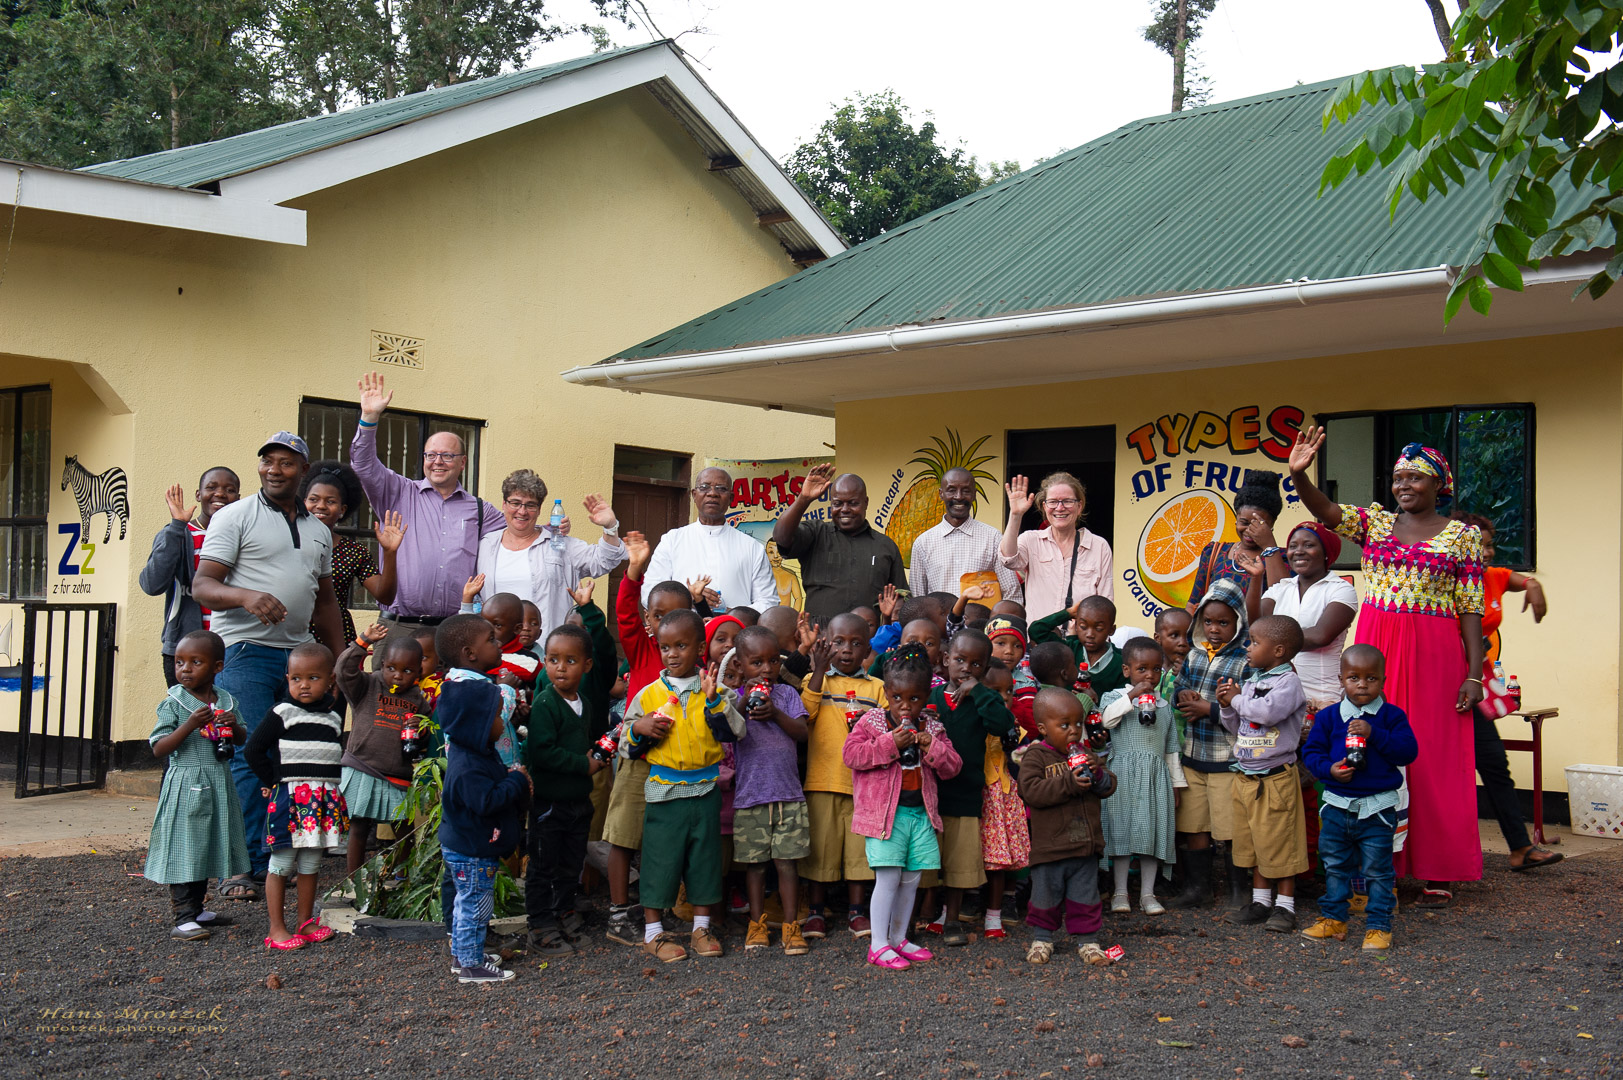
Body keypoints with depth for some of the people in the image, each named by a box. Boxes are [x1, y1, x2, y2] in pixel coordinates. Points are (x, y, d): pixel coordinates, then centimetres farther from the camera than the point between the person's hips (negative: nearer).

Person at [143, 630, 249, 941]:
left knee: (208, 847, 13)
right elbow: (158, 749, -11)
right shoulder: (174, 702, -7)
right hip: (184, 784, -5)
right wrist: (189, 726, -24)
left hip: (218, 784, 5)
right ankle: (183, 917, -3)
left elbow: (242, 740, 16)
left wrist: (233, 726, -6)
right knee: (183, 851, -6)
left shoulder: (226, 701, 7)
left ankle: (197, 909, 26)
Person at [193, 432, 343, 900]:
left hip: (300, 656, 5)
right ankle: (243, 867, -4)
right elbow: (201, 586, -6)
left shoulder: (319, 531, 19)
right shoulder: (235, 516, 2)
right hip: (245, 651, -5)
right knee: (248, 759, -9)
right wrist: (246, 596, -25)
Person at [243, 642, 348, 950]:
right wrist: (273, 782, -4)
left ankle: (305, 922, 22)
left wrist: (330, 786, 11)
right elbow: (253, 750, -5)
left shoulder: (333, 719, 12)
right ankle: (277, 928, 4)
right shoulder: (282, 714, -4)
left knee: (311, 864, 12)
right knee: (282, 863, -1)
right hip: (289, 797, -5)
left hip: (325, 798, 5)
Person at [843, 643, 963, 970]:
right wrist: (890, 743, -19)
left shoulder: (932, 729, 9)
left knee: (911, 879, 10)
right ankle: (878, 944, -1)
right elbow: (851, 753, -14)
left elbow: (952, 767, 7)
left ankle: (899, 937, 23)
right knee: (888, 877, -8)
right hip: (884, 811, -5)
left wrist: (932, 747, -11)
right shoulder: (871, 722, -2)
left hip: (921, 813, 5)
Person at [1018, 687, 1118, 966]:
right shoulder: (1035, 756, -7)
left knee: (1085, 896, 10)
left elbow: (1110, 787, 10)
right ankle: (1042, 938, 26)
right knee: (1046, 896, 8)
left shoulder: (1085, 755, 10)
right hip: (1049, 846, -4)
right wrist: (1068, 784, -25)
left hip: (1086, 845, 4)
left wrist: (1098, 774, -13)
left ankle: (1088, 939, 22)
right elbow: (1031, 791, -20)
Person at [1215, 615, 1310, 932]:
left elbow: (1268, 711, -30)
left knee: (1280, 843, 0)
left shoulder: (1287, 681, -12)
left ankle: (1285, 906, 9)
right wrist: (1226, 706, 0)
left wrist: (1237, 698, -14)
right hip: (1245, 776, 8)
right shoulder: (1250, 682, 11)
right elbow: (1237, 727, 19)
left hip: (1276, 777, -8)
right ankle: (1261, 901, 24)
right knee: (1252, 843, 14)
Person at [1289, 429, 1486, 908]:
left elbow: (1471, 609, -1)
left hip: (1434, 653, -3)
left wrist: (1474, 674, -6)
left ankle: (1438, 873, 8)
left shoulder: (1462, 535, 2)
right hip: (1375, 649, 3)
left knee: (1432, 757, -1)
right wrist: (1299, 474, -27)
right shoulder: (1375, 522, 10)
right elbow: (1324, 511, -7)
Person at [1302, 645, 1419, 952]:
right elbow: (1311, 751, 4)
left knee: (1377, 871, 1)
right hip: (1337, 805, 3)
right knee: (1335, 867, 15)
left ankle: (1378, 926, 11)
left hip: (1378, 808, -3)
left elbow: (1408, 751, -14)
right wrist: (1329, 768, -16)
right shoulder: (1328, 716, 2)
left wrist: (1374, 734, -24)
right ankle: (1333, 919, 27)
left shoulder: (1391, 716, -4)